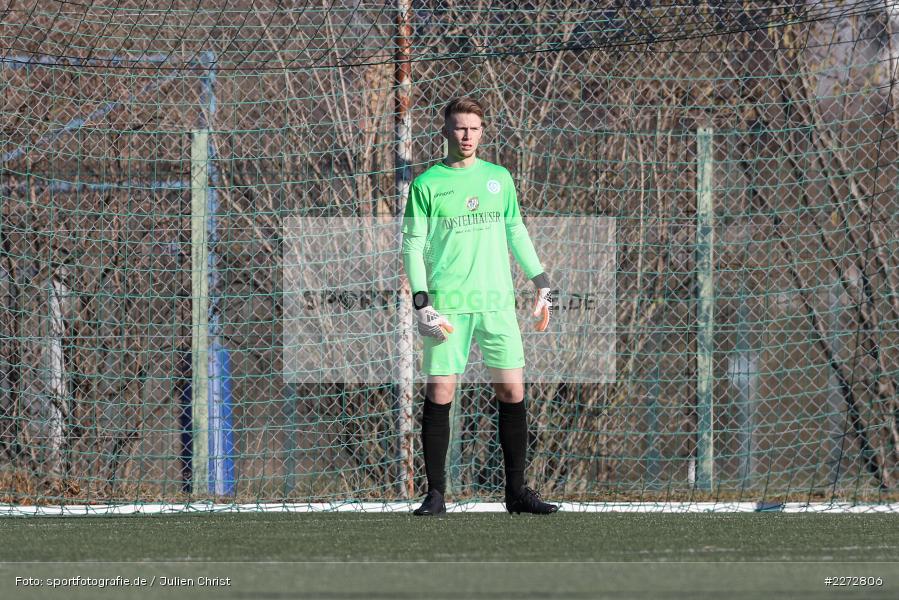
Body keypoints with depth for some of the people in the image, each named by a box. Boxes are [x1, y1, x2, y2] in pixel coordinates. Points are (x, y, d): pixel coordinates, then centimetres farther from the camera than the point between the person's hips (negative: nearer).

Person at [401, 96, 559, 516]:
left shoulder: (499, 178, 12)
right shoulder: (427, 184, 2)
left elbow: (516, 231, 22)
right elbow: (413, 246, 1)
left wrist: (541, 283, 18)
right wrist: (421, 303, -8)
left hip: (497, 302, 3)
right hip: (447, 306, -3)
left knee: (512, 392, 0)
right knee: (439, 394, -6)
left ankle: (516, 490, 8)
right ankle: (435, 493, 0)